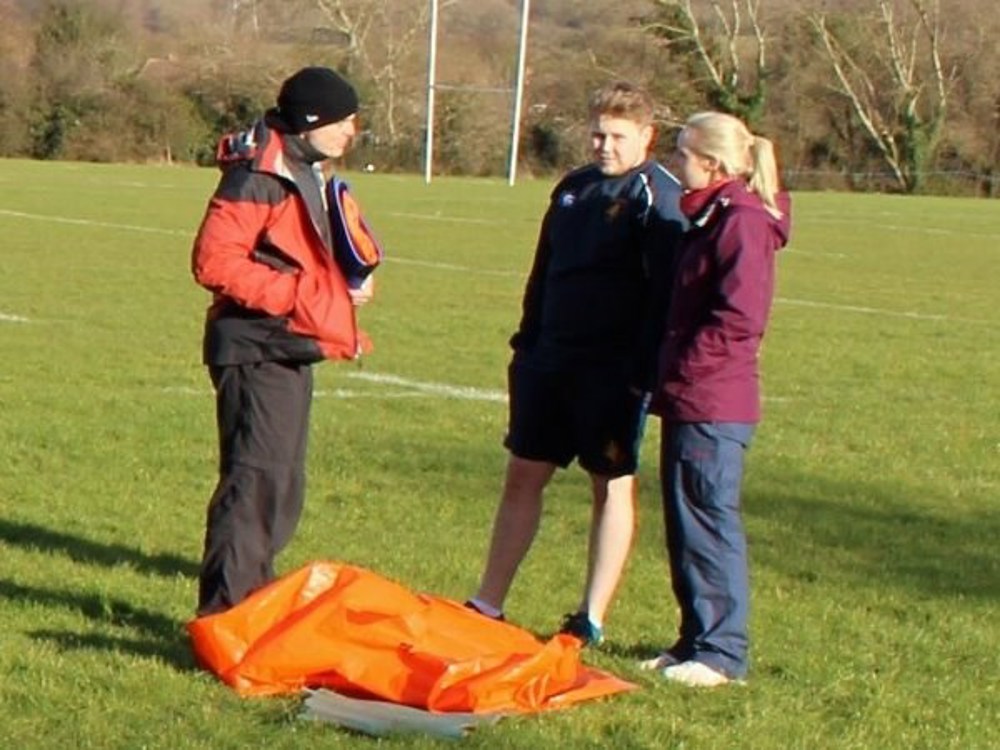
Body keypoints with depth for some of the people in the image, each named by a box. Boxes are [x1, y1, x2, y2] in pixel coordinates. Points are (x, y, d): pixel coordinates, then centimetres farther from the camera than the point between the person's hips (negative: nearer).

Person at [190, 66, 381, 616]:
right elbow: (214, 261, -23)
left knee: (282, 488, 15)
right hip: (258, 352, -10)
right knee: (257, 483, -12)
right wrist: (296, 294, -22)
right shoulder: (258, 176, -16)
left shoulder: (308, 175, 16)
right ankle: (223, 614, -9)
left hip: (292, 351, 10)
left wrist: (347, 284, 6)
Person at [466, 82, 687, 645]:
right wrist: (527, 344, 14)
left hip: (615, 373, -7)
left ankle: (593, 620, 9)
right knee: (524, 475, 9)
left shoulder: (662, 200, -9)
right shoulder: (574, 188, 12)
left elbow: (666, 296, -14)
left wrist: (642, 372, -19)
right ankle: (488, 606, 16)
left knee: (613, 485, 3)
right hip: (550, 361, 7)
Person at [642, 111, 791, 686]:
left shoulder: (742, 221, -15)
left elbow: (740, 319, -22)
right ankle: (697, 639, 22)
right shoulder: (713, 218, 17)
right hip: (689, 402, 10)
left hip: (713, 406, -10)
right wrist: (668, 376, 13)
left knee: (709, 521, -5)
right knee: (686, 521, 14)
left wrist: (679, 370, -17)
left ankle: (722, 653, 1)